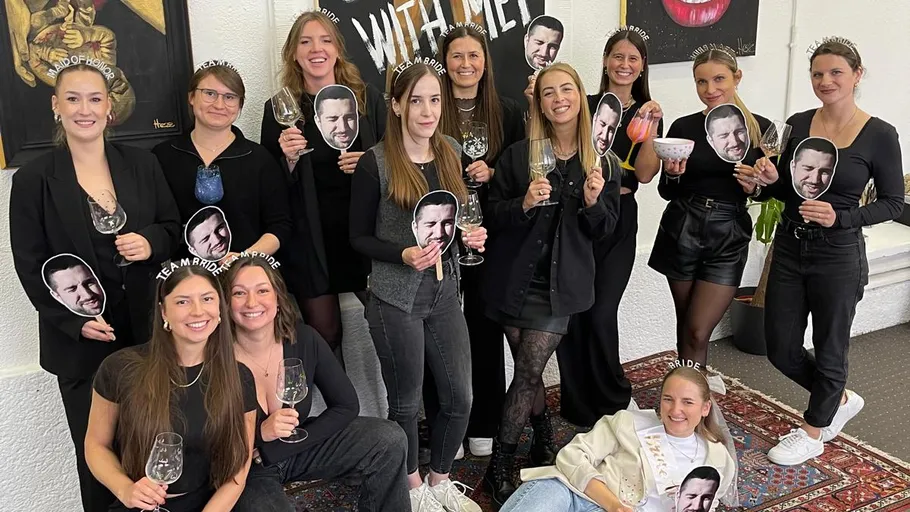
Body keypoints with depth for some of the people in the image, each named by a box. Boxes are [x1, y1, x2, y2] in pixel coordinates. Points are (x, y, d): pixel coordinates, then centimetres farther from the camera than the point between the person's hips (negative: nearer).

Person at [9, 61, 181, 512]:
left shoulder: (142, 164, 5)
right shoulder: (33, 180, -3)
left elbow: (174, 228, 10)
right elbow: (31, 265, -3)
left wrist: (150, 242, -13)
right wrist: (74, 321, -14)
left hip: (148, 330, 2)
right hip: (81, 339, -2)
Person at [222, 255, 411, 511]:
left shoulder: (304, 339, -14)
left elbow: (346, 405, -8)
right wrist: (260, 433, -31)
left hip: (298, 445, 4)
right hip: (245, 470, -4)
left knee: (389, 439, -10)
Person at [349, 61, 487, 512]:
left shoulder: (452, 153, 4)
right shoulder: (376, 163, -12)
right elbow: (359, 238, -7)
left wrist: (472, 235, -4)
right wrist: (404, 255, -22)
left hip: (445, 292, 5)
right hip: (395, 299, -5)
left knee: (459, 399, 11)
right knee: (405, 402, 11)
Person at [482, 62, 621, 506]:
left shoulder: (603, 164, -1)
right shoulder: (518, 155, -3)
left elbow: (605, 229, 5)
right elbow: (492, 217, -1)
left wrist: (593, 202, -15)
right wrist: (523, 203, -21)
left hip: (560, 284, -1)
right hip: (514, 279, 1)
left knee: (528, 373, -4)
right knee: (528, 371, 10)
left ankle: (499, 468, 10)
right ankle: (544, 443, 34)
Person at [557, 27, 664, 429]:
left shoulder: (648, 113, 8)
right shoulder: (584, 106, 5)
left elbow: (645, 174, -5)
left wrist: (650, 127, -13)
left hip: (618, 222, 0)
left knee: (601, 313, -8)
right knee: (570, 312, -2)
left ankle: (612, 401, 14)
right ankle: (577, 406, 15)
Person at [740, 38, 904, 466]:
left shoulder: (879, 135, -9)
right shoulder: (797, 124, 2)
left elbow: (893, 203, -4)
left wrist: (840, 217, -20)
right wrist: (769, 180, -11)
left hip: (838, 255, -4)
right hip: (789, 247, 5)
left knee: (828, 349, 10)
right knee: (781, 350, 11)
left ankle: (812, 434, 32)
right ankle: (841, 400, 38)